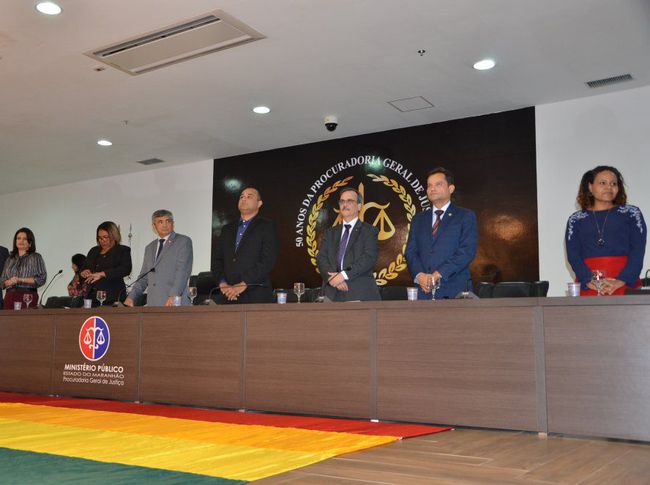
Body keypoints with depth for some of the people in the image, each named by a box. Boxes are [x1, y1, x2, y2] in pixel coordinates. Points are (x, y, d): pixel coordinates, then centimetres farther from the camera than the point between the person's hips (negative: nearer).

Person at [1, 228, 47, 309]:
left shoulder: (36, 257, 5)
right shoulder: (10, 259, 18)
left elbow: (42, 279, -4)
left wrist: (20, 280, -9)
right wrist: (10, 282, -7)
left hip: (28, 295, -3)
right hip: (10, 296, 4)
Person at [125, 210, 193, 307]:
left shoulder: (184, 241, 3)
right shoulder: (150, 248, 23)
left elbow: (183, 270, -8)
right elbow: (143, 277, 23)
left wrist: (174, 295, -20)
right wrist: (131, 297, 7)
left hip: (175, 303, -5)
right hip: (153, 304, 5)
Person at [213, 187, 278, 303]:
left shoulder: (267, 226, 4)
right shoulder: (227, 229, 21)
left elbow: (268, 260, -7)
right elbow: (218, 260, 16)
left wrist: (244, 284, -14)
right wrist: (222, 283, -3)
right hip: (229, 297, 4)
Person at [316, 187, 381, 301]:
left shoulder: (369, 231, 5)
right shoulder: (331, 232, 18)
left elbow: (369, 258, -9)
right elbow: (321, 258, 7)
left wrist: (344, 275, -18)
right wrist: (333, 277, -13)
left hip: (360, 293, -3)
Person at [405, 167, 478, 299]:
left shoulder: (466, 216, 6)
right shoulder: (418, 219, 18)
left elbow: (467, 251, -6)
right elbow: (410, 251, 11)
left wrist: (438, 274, -14)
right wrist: (419, 275, -10)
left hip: (455, 290, -3)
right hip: (424, 291, 3)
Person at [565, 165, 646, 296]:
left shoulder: (631, 213, 11)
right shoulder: (575, 219, 12)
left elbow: (638, 251, 1)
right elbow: (573, 256, 2)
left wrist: (621, 280, -14)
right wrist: (590, 281, -15)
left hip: (625, 285, 0)